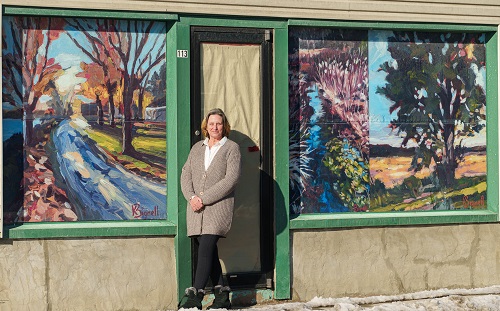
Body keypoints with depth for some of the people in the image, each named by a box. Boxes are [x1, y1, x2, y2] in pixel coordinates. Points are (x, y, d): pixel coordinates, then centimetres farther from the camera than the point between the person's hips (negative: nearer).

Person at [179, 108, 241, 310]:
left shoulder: (232, 148, 1)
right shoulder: (197, 148, 17)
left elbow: (231, 179, -9)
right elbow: (186, 174, 11)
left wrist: (204, 198, -13)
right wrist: (191, 197, -8)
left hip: (219, 206, -5)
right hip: (196, 209, 5)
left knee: (205, 249, -15)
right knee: (209, 251, 5)